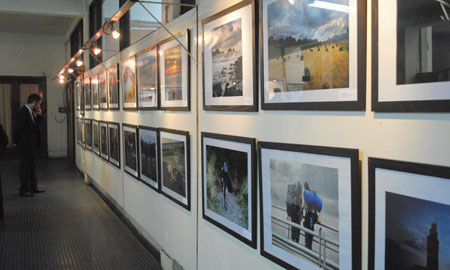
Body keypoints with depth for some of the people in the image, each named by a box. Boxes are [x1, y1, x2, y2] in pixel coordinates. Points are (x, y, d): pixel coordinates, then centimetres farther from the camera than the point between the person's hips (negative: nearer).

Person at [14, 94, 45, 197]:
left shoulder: (31, 112, 9)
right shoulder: (23, 113, -19)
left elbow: (35, 126, 15)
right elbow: (19, 129, -21)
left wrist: (38, 115, 3)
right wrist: (20, 143, -13)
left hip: (31, 145, 9)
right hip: (25, 146, -9)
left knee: (32, 166, 16)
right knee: (25, 167, 0)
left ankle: (33, 187, 26)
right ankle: (24, 190, 10)